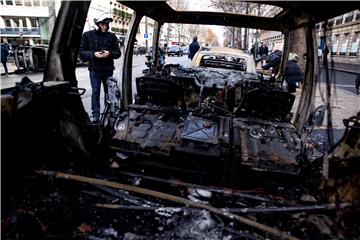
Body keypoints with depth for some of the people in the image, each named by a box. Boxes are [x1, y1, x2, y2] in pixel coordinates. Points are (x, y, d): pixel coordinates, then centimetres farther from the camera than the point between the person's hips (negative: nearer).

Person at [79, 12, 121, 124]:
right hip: (94, 69, -1)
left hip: (108, 69, 1)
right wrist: (93, 54, -18)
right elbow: (82, 52, -1)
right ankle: (95, 115, 10)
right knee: (95, 92, 2)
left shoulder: (112, 36, 4)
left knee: (109, 92, 10)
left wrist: (109, 53, -17)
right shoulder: (88, 35, 1)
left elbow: (118, 53, 3)